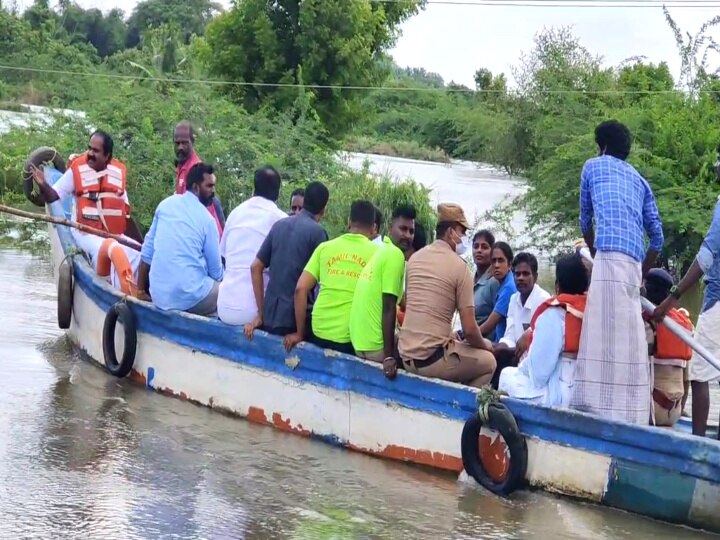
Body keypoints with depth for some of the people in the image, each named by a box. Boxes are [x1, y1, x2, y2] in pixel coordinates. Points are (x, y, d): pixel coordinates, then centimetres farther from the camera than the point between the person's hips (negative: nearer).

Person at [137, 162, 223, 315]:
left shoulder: (165, 204, 8)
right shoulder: (207, 219, -2)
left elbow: (147, 252, 9)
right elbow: (216, 271, 5)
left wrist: (141, 290, 19)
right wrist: (222, 285, 26)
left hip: (159, 295, 5)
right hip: (190, 297, -5)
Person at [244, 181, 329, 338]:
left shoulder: (279, 225, 10)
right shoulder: (317, 232, -6)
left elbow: (256, 267, 10)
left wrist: (261, 314, 13)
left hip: (270, 316, 6)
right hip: (296, 319, -6)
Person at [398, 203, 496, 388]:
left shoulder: (415, 258, 8)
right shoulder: (459, 266, -10)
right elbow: (469, 329, -12)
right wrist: (484, 345, 10)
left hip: (406, 356, 7)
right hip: (432, 359, -7)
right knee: (488, 361, 14)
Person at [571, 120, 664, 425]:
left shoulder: (593, 166, 18)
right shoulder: (640, 180, 27)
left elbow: (585, 220, 27)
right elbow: (657, 237, 21)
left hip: (611, 254, -5)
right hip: (633, 261, 6)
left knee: (607, 332, -13)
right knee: (627, 337, 5)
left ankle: (609, 411, -22)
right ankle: (627, 414, 4)